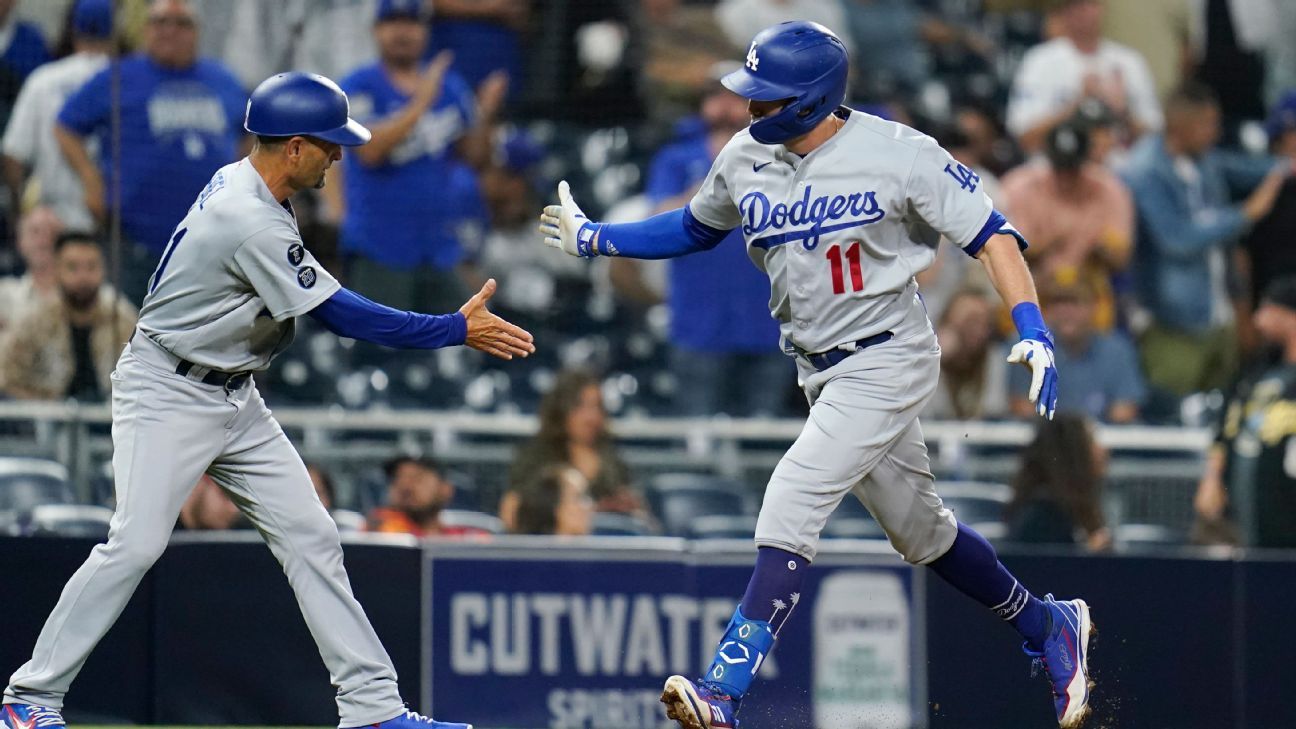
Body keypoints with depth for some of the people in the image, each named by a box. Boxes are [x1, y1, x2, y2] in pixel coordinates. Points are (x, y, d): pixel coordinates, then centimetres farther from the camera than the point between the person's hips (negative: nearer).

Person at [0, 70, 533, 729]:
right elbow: (339, 315, -25)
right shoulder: (252, 223, -26)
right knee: (137, 543, -16)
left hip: (233, 401, 10)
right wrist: (458, 329, -22)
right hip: (165, 395, -10)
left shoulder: (235, 182, 4)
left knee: (309, 538, 2)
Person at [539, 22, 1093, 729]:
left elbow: (991, 237, -17)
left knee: (787, 513, -21)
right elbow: (695, 228, 20)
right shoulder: (746, 159, 0)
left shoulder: (898, 154, -18)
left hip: (887, 361, -7)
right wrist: (591, 238, 12)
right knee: (920, 532, 19)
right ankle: (1046, 626, 40)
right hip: (822, 373, 7)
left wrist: (1032, 332, -28)